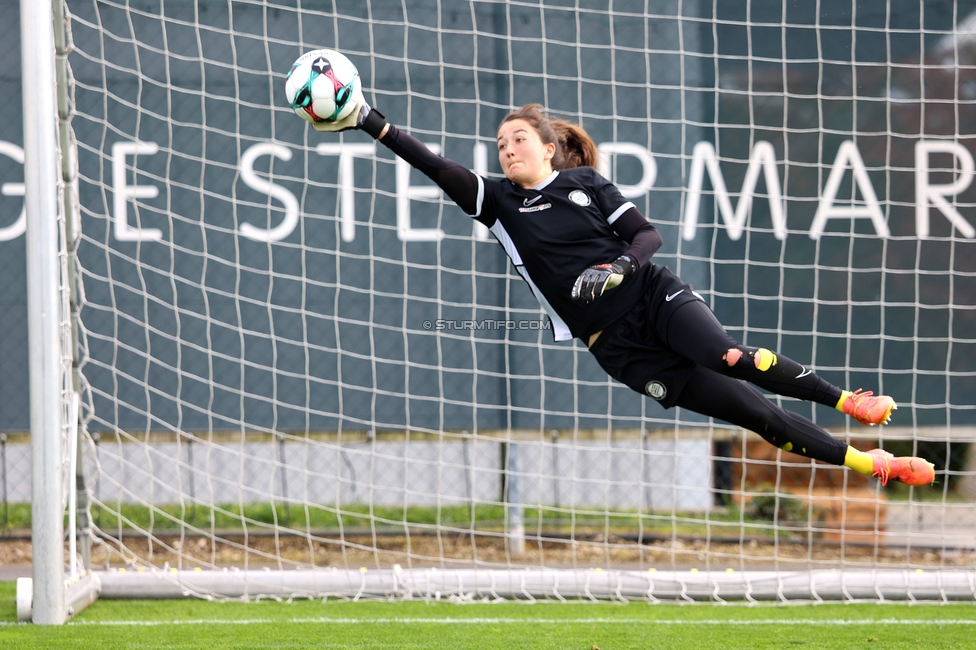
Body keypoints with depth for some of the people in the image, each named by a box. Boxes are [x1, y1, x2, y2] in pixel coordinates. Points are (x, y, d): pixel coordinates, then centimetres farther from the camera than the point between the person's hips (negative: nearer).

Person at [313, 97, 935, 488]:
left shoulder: (586, 185, 4)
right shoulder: (499, 201, 8)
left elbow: (648, 235, 1)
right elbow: (437, 167, -3)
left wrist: (616, 268, -19)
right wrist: (372, 123, -14)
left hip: (653, 295, -1)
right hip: (615, 343, 1)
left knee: (728, 359, -30)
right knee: (742, 409, -8)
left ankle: (847, 400, -9)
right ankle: (866, 462, -4)